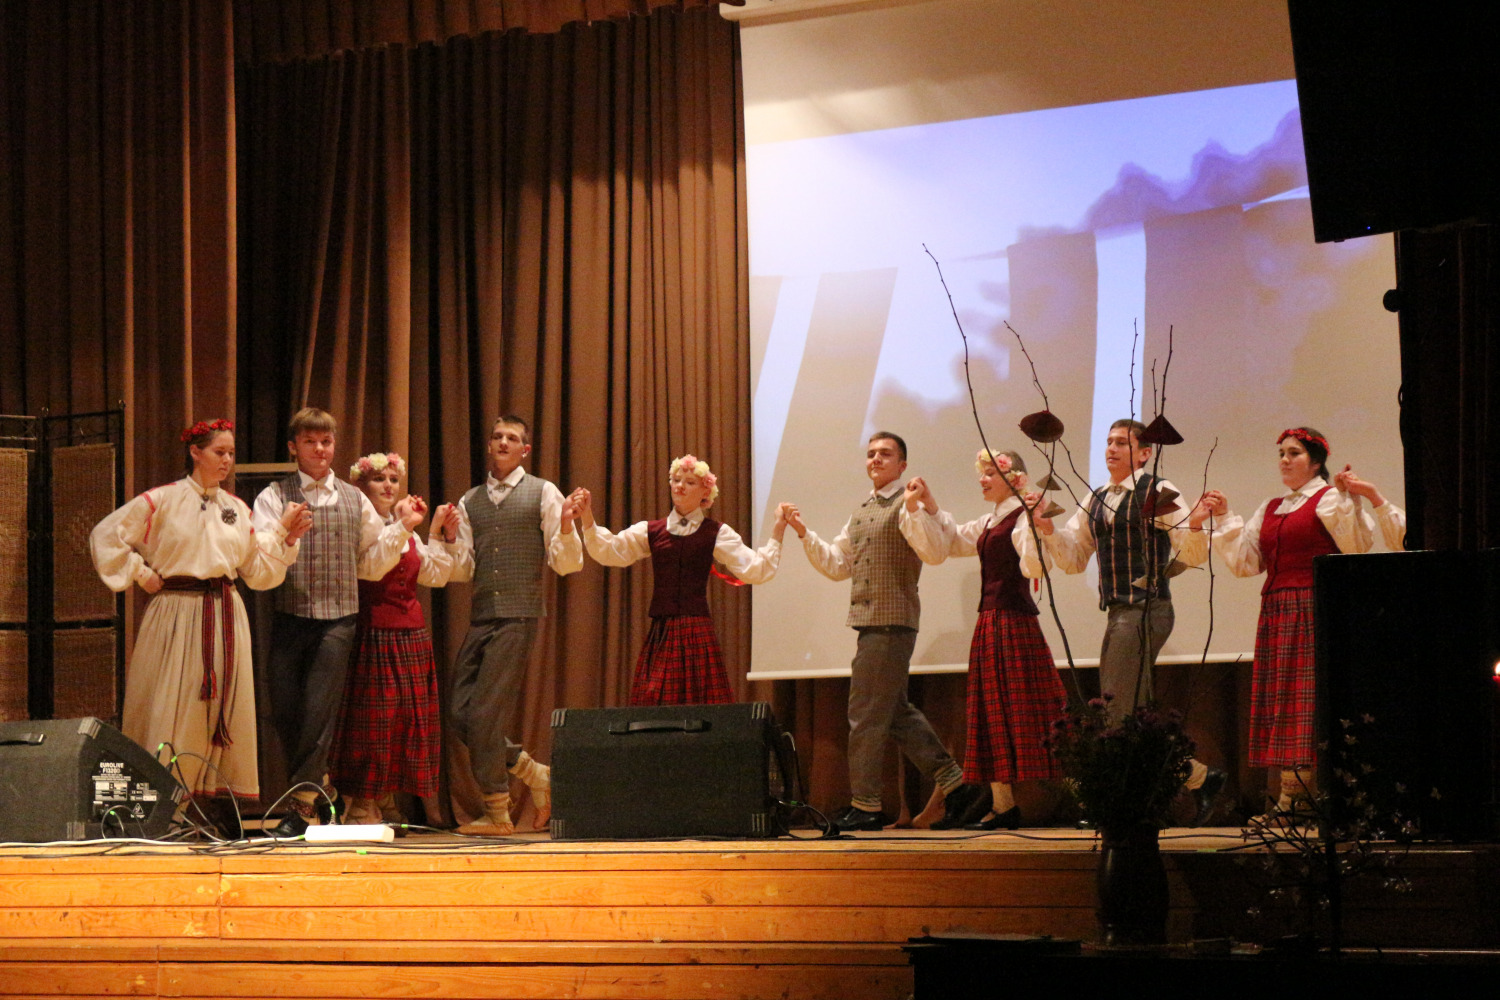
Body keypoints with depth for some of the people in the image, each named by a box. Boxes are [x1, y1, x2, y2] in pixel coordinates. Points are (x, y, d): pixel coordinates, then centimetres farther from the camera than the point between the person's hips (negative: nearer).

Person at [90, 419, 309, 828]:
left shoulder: (237, 508, 13)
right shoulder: (162, 501, -1)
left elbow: (256, 571, 11)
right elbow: (106, 536, -1)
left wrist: (282, 532, 2)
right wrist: (140, 575, -3)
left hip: (226, 617, 5)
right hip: (177, 614, -5)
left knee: (226, 711, 1)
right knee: (175, 712, -7)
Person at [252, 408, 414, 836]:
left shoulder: (354, 501, 14)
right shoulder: (275, 497, 5)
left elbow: (371, 563, 18)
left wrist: (400, 529, 7)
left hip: (337, 620, 0)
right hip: (289, 619, 0)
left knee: (319, 712, -7)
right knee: (285, 713, 2)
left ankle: (302, 806, -2)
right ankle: (320, 793, 21)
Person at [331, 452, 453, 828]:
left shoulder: (407, 531, 19)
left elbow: (435, 575, 14)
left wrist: (437, 533, 7)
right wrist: (401, 526, -18)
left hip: (411, 635, 7)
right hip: (373, 634, -7)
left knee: (408, 719, 5)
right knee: (373, 717, -8)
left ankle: (387, 802, 12)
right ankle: (363, 805, -3)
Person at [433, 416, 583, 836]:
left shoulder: (543, 494, 2)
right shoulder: (469, 502, 15)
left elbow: (567, 564, -1)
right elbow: (460, 571, 14)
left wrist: (566, 528, -19)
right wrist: (450, 538, -4)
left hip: (518, 616, -6)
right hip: (481, 618, 6)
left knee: (486, 714, -9)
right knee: (462, 714, 2)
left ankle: (497, 814, 5)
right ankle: (534, 773, 21)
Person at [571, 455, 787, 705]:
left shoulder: (715, 533, 6)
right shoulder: (650, 531, 11)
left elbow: (756, 570, -2)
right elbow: (608, 551, 0)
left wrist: (777, 531, -9)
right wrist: (587, 518, -14)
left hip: (697, 634, -2)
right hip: (660, 634, 2)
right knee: (653, 704, -3)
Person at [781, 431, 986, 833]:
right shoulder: (862, 513, 20)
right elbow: (837, 565, 22)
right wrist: (804, 533, 12)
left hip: (892, 622, -9)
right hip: (869, 621, 9)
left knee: (866, 714, -6)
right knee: (896, 713, 11)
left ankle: (865, 807, 0)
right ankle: (955, 786, 16)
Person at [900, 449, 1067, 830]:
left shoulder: (1022, 518, -8)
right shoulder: (986, 526, 18)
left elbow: (1033, 567, -23)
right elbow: (940, 546, 26)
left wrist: (1034, 525, -33)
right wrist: (918, 509, 19)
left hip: (1015, 623, -9)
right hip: (989, 623, 9)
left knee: (1024, 710, -10)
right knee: (992, 712, 7)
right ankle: (1003, 805, 9)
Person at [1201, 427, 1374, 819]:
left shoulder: (1329, 500, 2)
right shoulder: (1270, 509, 22)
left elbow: (1357, 545, -13)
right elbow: (1245, 561, 17)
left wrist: (1349, 500, -21)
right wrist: (1225, 518, 13)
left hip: (1316, 612, -7)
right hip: (1276, 612, 7)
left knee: (1313, 696, -12)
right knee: (1280, 698, 1)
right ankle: (1289, 795, 1)